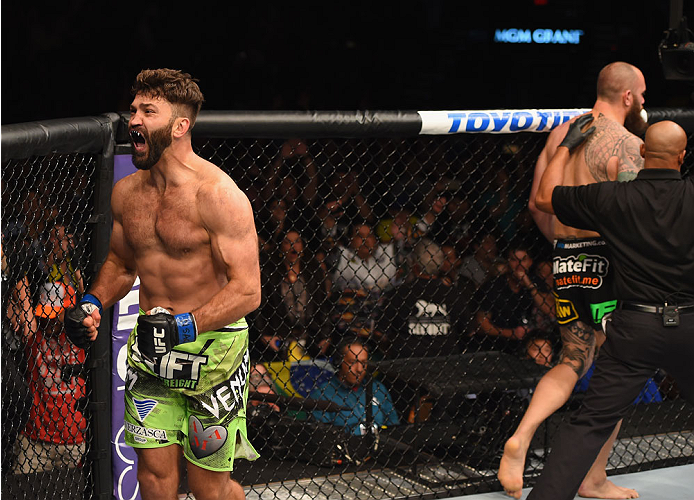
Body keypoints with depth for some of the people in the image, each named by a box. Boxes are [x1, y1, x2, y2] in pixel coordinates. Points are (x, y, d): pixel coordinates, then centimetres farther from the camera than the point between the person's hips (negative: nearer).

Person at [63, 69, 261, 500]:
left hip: (212, 346, -5)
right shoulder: (126, 193, 5)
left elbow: (247, 290, -18)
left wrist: (185, 326, -28)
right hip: (151, 348, 5)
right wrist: (94, 303, 3)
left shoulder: (217, 194, -16)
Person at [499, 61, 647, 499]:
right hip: (606, 260, -7)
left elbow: (537, 203, 15)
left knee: (573, 362, 18)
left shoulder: (561, 133, 11)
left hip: (564, 261, 7)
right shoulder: (627, 145, -13)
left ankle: (521, 438, -2)